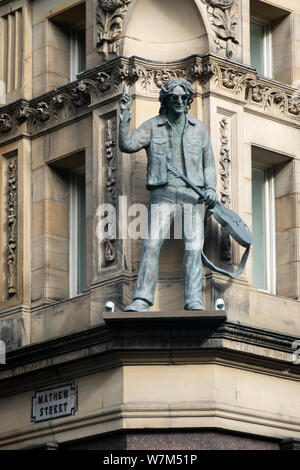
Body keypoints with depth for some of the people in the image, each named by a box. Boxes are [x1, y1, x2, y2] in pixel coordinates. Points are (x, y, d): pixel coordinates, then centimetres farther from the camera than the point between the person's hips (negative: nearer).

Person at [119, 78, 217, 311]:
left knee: (193, 247, -7)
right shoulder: (152, 126, 8)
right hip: (162, 193, -1)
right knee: (152, 243, -13)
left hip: (192, 195, 1)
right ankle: (142, 299, -15)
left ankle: (194, 301, -7)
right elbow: (127, 145, -5)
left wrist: (211, 188, 2)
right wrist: (125, 115, -13)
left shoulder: (199, 128, 13)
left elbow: (209, 163, 17)